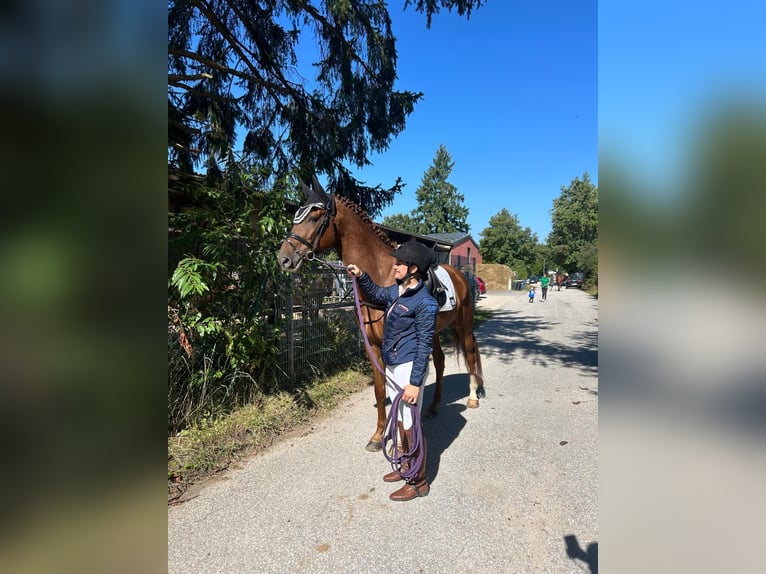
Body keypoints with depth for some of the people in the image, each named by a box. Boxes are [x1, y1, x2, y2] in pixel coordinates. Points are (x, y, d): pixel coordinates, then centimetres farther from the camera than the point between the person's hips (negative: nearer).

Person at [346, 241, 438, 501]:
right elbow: (376, 294, 28)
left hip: (408, 367, -9)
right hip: (391, 365, 9)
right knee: (400, 420, 20)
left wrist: (415, 382, -20)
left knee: (412, 426, 2)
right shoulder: (395, 291, 5)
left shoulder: (425, 303, -19)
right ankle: (407, 467, 39)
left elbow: (424, 345, -19)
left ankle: (419, 482, 19)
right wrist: (361, 276, 11)